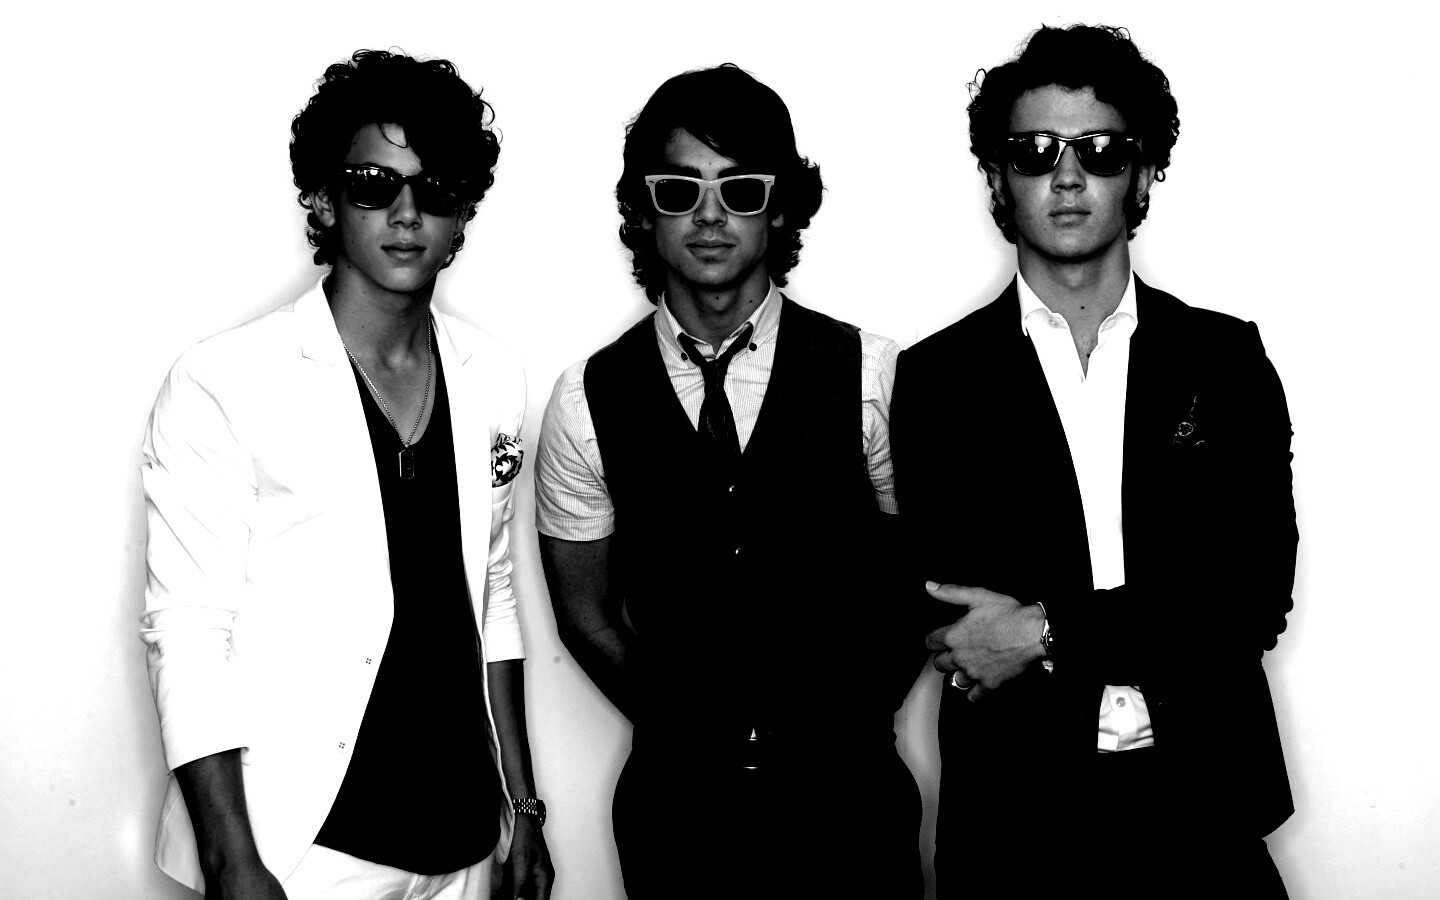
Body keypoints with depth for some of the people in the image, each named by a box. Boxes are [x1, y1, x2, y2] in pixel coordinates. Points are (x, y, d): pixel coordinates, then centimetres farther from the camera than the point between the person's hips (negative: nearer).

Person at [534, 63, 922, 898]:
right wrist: (693, 726, 1)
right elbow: (585, 612, 4)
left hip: (850, 798, 0)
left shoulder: (873, 372, -7)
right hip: (678, 802, 1)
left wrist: (851, 719, -2)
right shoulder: (590, 397, -4)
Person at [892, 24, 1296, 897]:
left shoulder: (1227, 358, 2)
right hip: (1011, 812, -1)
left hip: (1202, 802, 1)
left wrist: (1050, 634, -15)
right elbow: (956, 624, -6)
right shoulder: (936, 377, -1)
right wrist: (1162, 638, -14)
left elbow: (1258, 593, -7)